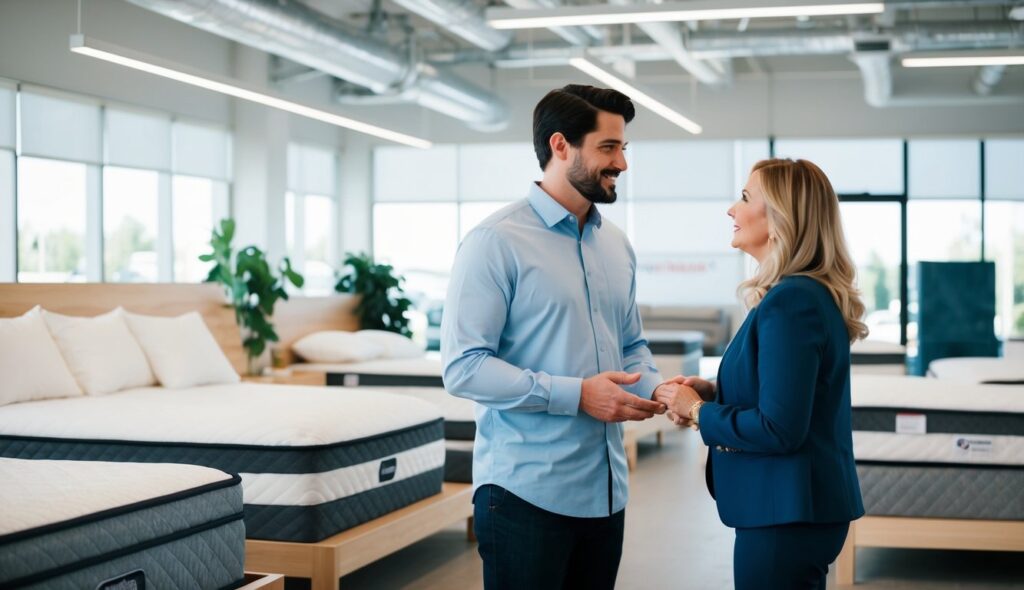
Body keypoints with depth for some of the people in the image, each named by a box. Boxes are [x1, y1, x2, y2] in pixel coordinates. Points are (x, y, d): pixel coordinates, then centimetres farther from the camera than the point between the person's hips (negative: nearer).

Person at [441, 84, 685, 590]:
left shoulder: (617, 245, 12)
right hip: (525, 492, -7)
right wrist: (576, 395, -20)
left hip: (605, 491, 7)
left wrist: (655, 388, -2)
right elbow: (463, 367, -16)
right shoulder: (497, 242, -11)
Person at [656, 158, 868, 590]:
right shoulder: (812, 293, 10)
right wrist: (714, 392, 6)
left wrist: (699, 412, -11)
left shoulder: (790, 302, -21)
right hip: (797, 505, 10)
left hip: (786, 515, -10)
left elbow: (779, 429, -24)